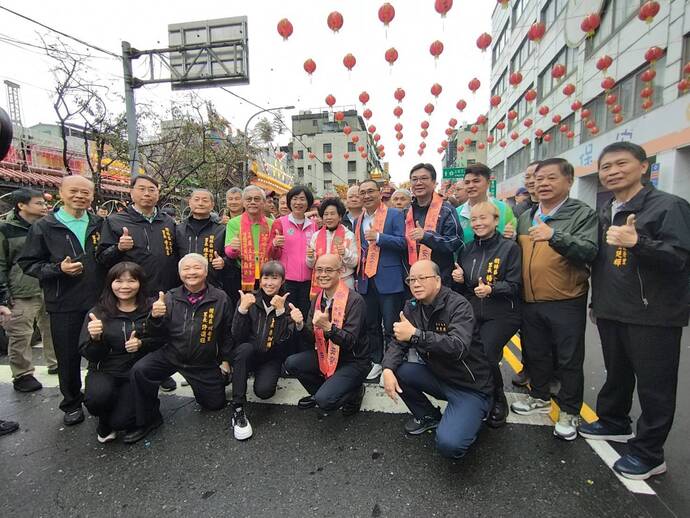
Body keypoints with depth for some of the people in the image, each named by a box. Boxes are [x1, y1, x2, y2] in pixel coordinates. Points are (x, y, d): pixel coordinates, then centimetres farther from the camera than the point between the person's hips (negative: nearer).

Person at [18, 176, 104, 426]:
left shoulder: (100, 225, 6)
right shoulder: (44, 227, 0)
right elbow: (28, 263, -1)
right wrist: (58, 269, -17)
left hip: (100, 301, 2)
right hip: (64, 305, -1)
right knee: (68, 357, 10)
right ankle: (72, 404, 31)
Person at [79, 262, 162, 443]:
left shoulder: (151, 310, -5)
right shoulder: (97, 313, -3)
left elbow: (161, 342, 0)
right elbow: (89, 355, -3)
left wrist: (142, 344, -20)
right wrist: (95, 339, -24)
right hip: (105, 371, 1)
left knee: (121, 421, -18)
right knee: (96, 398, -31)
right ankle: (104, 420, 8)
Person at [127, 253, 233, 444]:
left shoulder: (220, 298, -10)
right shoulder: (170, 297, -5)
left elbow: (227, 332, 0)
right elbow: (158, 334, -3)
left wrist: (225, 360, 2)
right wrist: (155, 317, -24)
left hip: (205, 363, -1)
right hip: (171, 355, 1)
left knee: (216, 404, 5)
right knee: (139, 371, -24)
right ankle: (148, 420, 0)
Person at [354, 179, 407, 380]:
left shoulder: (394, 215, -2)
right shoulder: (358, 220, 15)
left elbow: (403, 243, -11)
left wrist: (379, 237, -23)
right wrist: (357, 275, 13)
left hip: (389, 280, -6)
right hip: (366, 280, 6)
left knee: (391, 326, 1)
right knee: (371, 324, 14)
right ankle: (377, 362, 28)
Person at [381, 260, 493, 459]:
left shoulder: (458, 305, -21)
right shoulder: (412, 307, -1)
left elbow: (459, 347, -36)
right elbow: (398, 342, -2)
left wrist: (415, 335, -42)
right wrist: (388, 369, -21)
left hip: (470, 386, -6)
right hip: (437, 376, 7)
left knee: (448, 444, -24)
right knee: (396, 370, -14)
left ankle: (469, 422, 12)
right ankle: (427, 416, 11)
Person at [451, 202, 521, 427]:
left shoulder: (510, 248, -3)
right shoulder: (467, 250, 13)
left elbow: (514, 285, -7)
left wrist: (491, 289, -23)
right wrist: (459, 279, -3)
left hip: (501, 315, -4)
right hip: (471, 313, 4)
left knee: (484, 354, -23)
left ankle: (498, 402, 7)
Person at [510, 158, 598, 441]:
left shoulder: (583, 214, -5)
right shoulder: (525, 217, 12)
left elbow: (589, 251, -21)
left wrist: (555, 236, -33)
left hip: (567, 302, -5)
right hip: (531, 302, 6)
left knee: (569, 359, 8)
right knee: (536, 354, 19)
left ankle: (569, 411, 26)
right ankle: (540, 398, 39)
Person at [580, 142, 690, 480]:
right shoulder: (605, 214, 11)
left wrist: (637, 242, -37)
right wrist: (599, 299, 19)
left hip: (653, 316, -7)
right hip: (611, 312, 7)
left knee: (654, 386, 5)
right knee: (616, 374, 21)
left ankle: (648, 453, 20)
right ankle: (613, 423, 40)